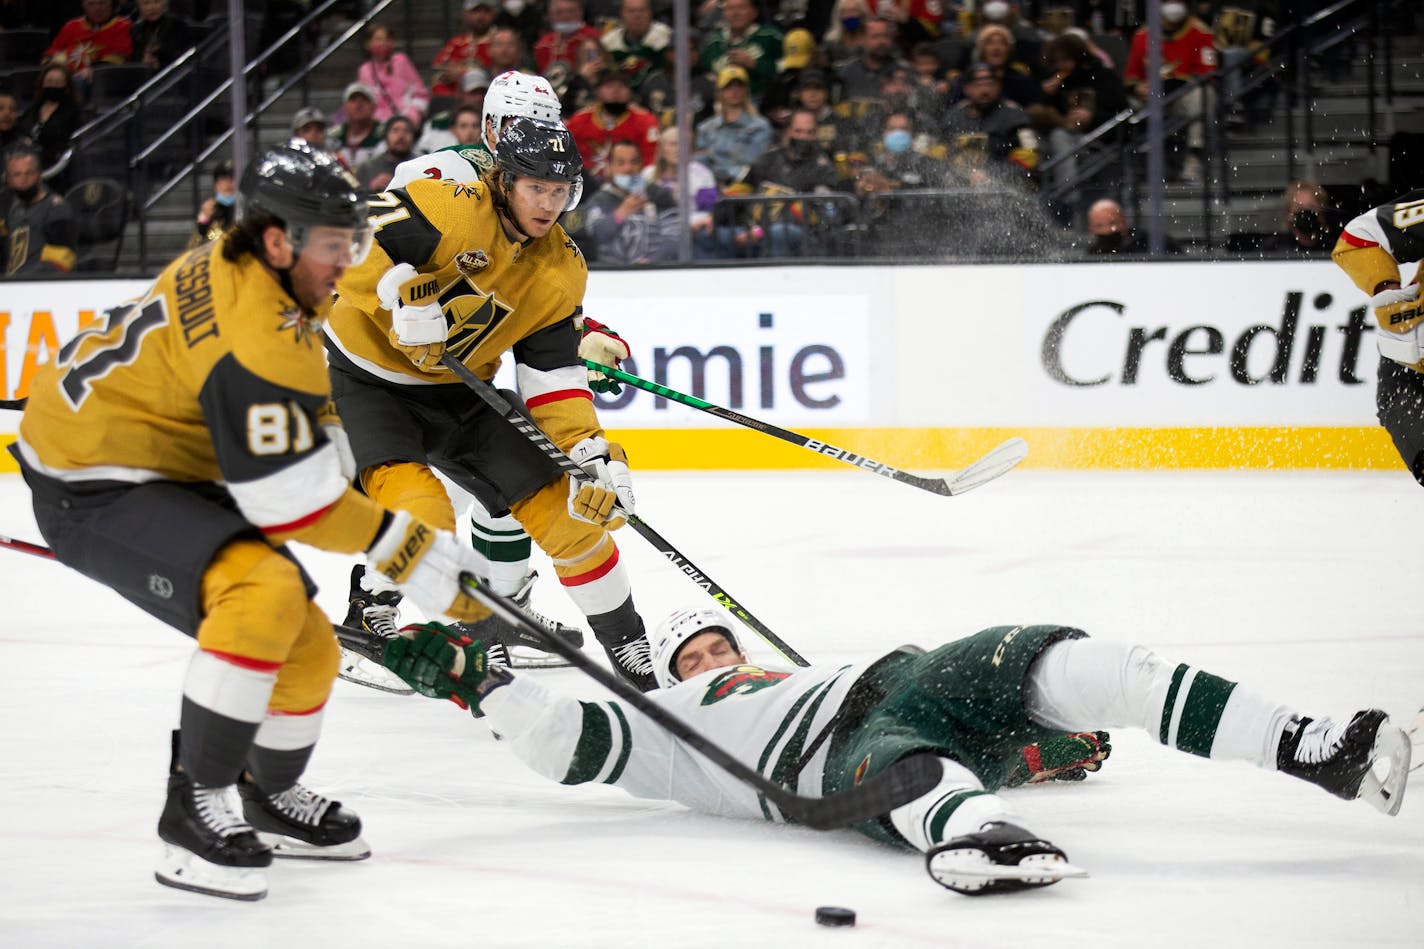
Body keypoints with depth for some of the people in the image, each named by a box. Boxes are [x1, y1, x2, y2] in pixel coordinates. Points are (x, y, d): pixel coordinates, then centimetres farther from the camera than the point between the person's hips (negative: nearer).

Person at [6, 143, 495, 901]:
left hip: (166, 472, 10)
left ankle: (271, 796, 37)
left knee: (305, 648, 10)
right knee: (265, 593, -32)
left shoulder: (241, 267, 2)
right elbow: (295, 504, -25)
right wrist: (420, 559, -17)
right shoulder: (257, 334, -28)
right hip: (90, 490, -10)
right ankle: (195, 808, -23)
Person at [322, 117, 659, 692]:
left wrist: (592, 451, -15)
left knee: (562, 508, 0)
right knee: (419, 510, -29)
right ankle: (365, 618, -1)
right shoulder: (451, 208, -23)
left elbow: (554, 376, -3)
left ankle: (628, 646, 14)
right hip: (365, 378, -6)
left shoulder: (561, 271, -2)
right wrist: (404, 299, -35)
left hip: (460, 392, 6)